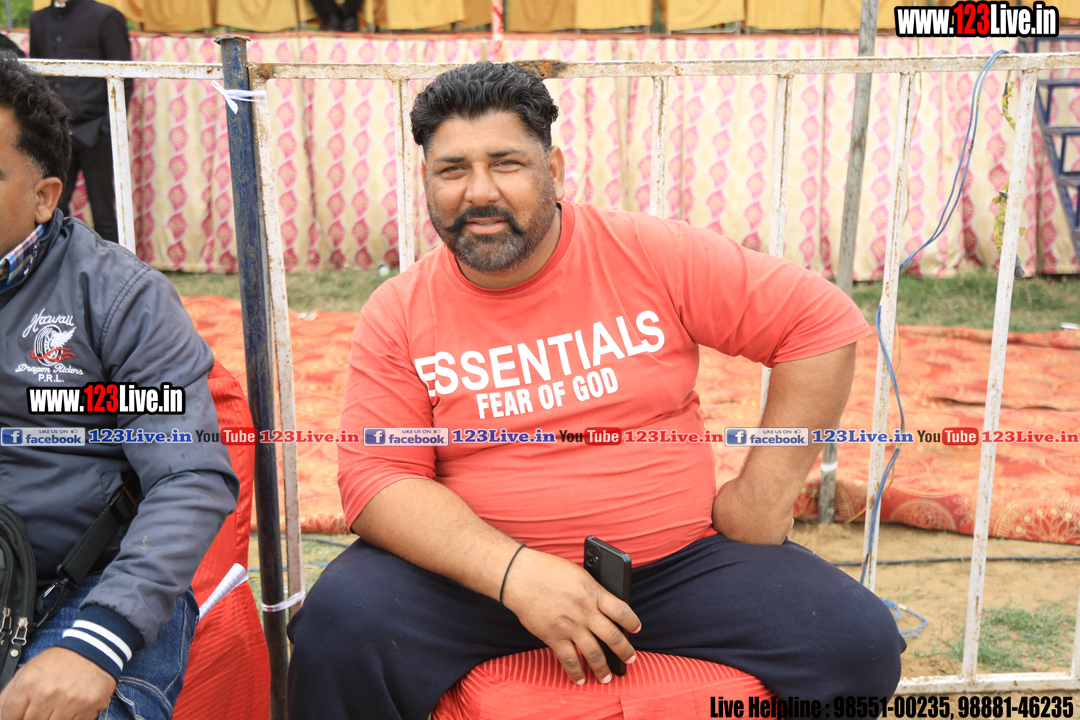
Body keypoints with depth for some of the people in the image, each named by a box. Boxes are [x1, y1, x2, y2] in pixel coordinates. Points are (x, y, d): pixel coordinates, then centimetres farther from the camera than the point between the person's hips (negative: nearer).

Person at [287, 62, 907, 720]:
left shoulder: (654, 257, -5)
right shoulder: (398, 315, -3)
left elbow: (823, 321, -2)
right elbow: (375, 478, -9)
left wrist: (767, 492, -5)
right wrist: (515, 572, -23)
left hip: (679, 560, 1)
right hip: (481, 569, 0)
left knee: (859, 641, -15)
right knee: (338, 629, -26)